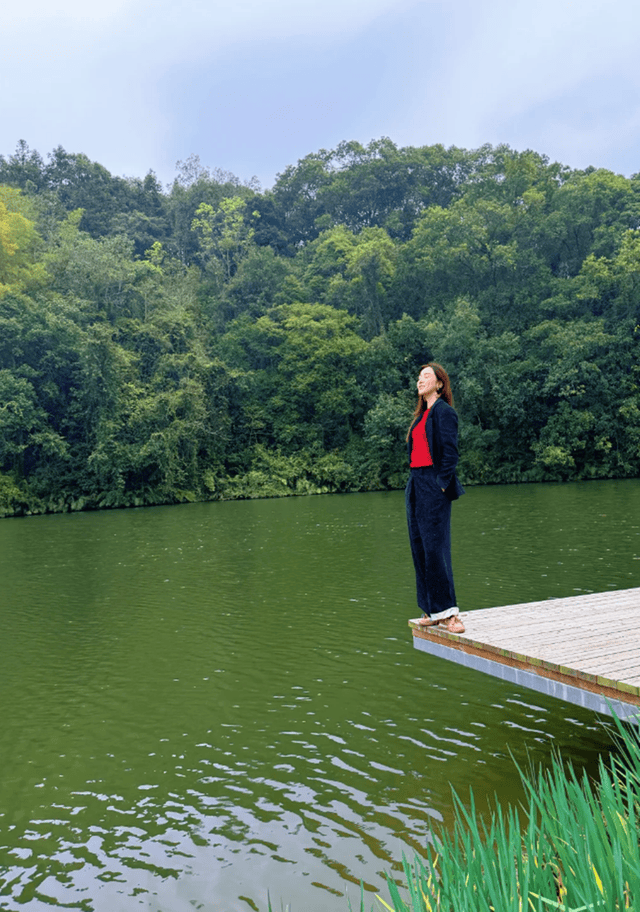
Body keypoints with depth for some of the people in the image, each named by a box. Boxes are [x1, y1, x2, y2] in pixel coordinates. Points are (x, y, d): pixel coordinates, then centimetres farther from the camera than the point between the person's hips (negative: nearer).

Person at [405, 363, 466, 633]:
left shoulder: (444, 411, -6)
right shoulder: (422, 414, 19)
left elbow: (450, 452, -13)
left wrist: (441, 485, -15)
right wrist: (414, 485, 13)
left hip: (434, 485, -9)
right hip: (416, 484, 9)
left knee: (435, 546, -9)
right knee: (419, 547, 8)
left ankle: (447, 611, -2)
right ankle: (432, 611, 16)